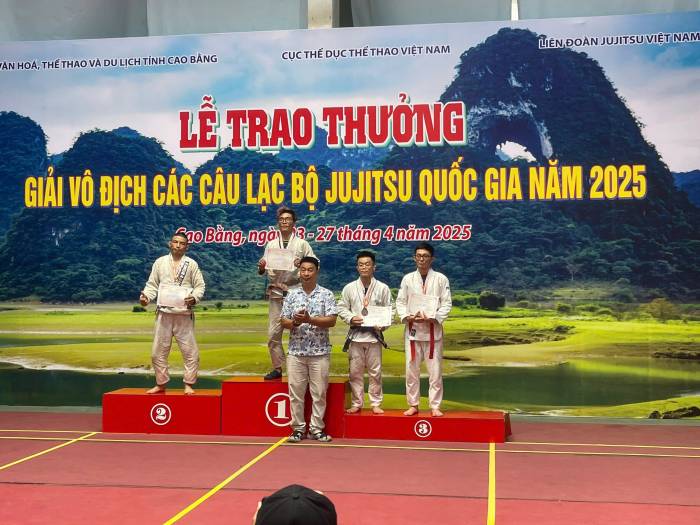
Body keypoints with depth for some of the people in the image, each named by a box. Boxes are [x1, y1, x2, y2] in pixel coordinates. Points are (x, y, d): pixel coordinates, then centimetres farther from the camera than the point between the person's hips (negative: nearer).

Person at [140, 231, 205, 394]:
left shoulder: (191, 264, 5)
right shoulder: (160, 262, 8)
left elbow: (200, 285, 4)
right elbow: (152, 284, 10)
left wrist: (194, 298, -15)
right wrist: (146, 297, -8)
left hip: (184, 314, -1)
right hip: (164, 314, 2)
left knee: (190, 352, -2)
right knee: (158, 352, 7)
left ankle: (188, 384, 9)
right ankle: (161, 384, 21)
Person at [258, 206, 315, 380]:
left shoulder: (302, 244, 6)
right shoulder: (271, 245, 13)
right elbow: (263, 271, 11)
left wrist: (302, 264, -17)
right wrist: (261, 268, -11)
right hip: (276, 293, 2)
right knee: (273, 333, 0)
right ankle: (277, 368, 8)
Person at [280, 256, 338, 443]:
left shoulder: (326, 294, 1)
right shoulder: (292, 295, 9)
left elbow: (332, 321, -9)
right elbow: (284, 322, 5)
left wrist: (310, 319, -20)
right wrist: (294, 322, -16)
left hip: (320, 352, -2)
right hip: (295, 351, 2)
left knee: (319, 392, 2)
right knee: (295, 391, 4)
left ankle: (316, 429, 11)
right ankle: (298, 428, 13)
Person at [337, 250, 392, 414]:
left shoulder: (383, 288, 3)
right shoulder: (349, 288, 6)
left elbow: (389, 311, 5)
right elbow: (342, 308, 9)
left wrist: (383, 325, -10)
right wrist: (351, 318, -9)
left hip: (374, 335, -1)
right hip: (355, 335, 1)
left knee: (375, 372, 3)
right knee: (355, 372, 5)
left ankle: (376, 404, 13)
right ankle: (356, 403, 15)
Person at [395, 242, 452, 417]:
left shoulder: (441, 279, 0)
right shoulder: (408, 278, 6)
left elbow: (447, 304, -2)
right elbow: (400, 302, 7)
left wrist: (433, 318, -16)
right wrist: (408, 317, -11)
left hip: (433, 330, -2)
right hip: (412, 329, 2)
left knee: (435, 370, 0)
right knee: (411, 369, 6)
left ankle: (435, 406, 8)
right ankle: (413, 405, 17)